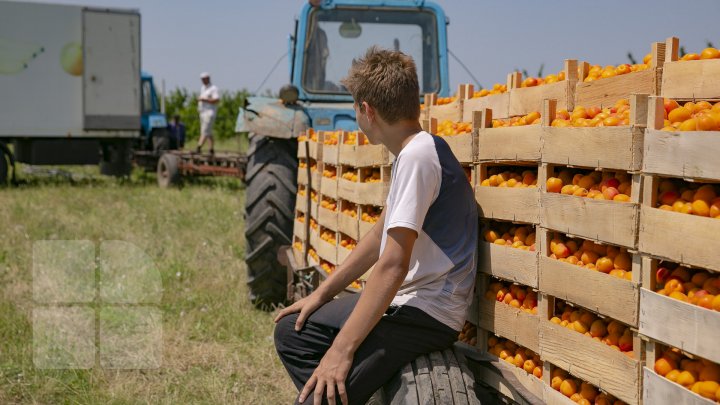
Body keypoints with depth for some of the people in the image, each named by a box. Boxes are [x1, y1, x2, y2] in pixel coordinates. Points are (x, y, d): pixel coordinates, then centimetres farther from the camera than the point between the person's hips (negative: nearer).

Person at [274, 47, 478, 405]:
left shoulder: (417, 156, -20)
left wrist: (342, 348, -24)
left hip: (427, 314, -10)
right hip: (403, 300, 10)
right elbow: (379, 237, 20)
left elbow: (394, 264, -25)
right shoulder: (412, 153, 11)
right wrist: (321, 294, 17)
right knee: (291, 331, 13)